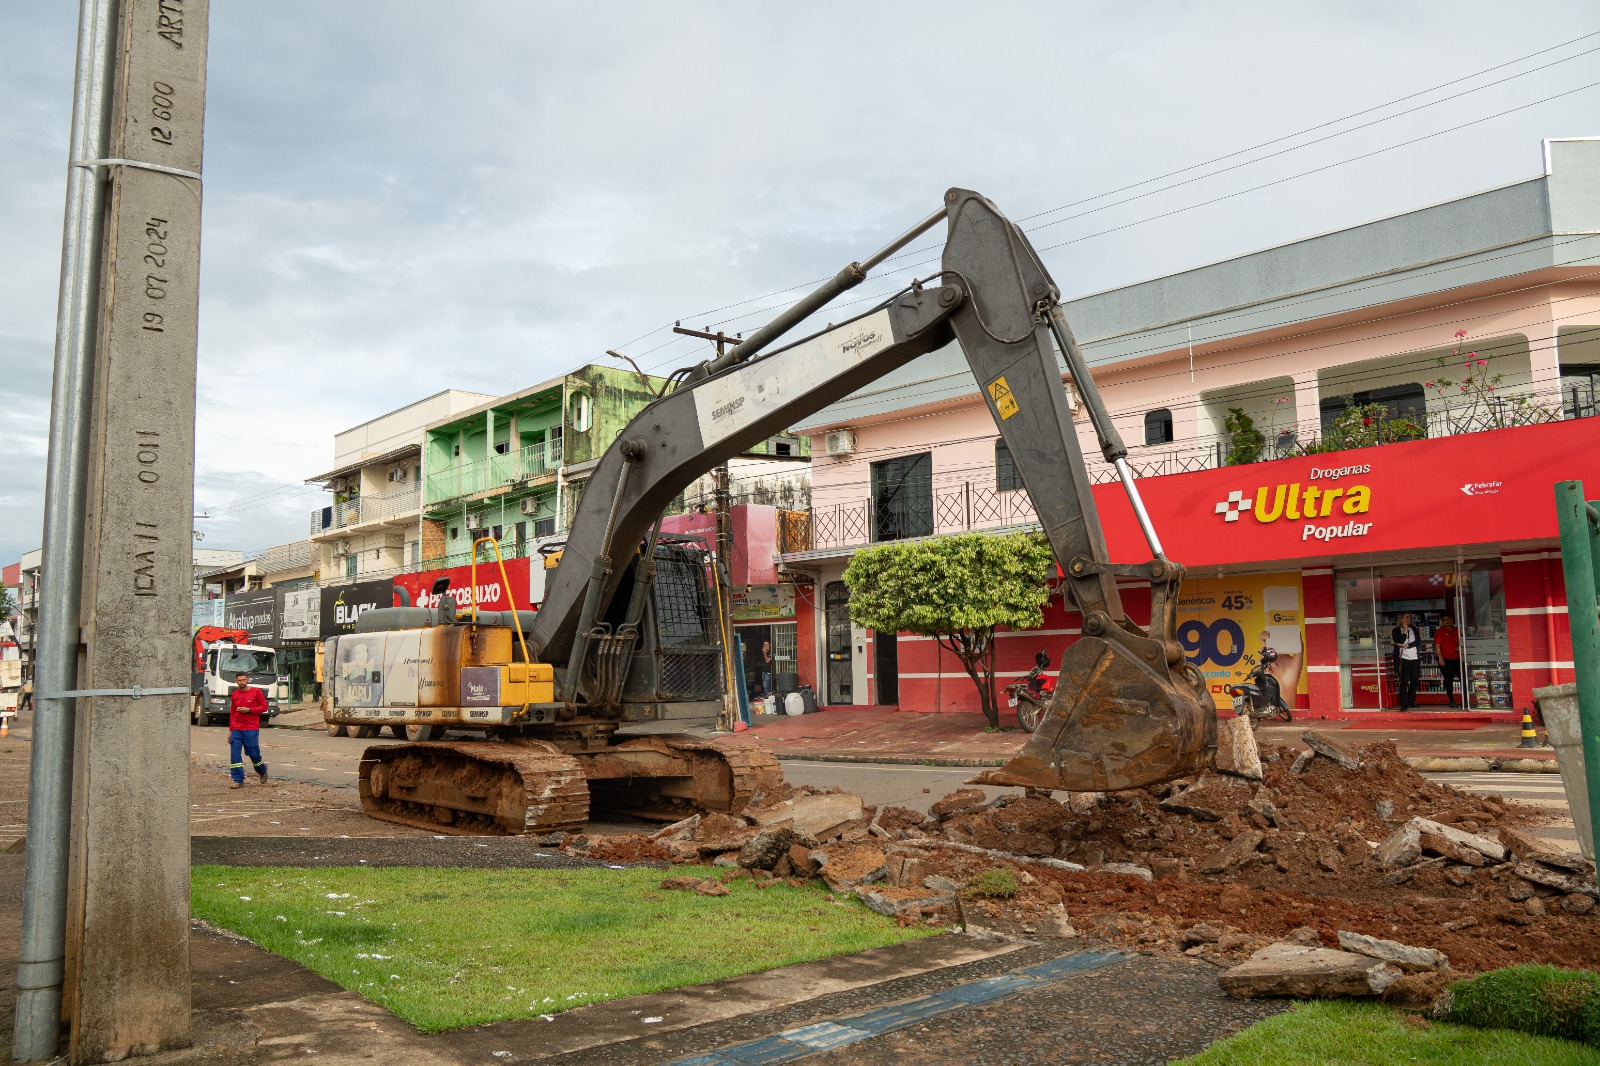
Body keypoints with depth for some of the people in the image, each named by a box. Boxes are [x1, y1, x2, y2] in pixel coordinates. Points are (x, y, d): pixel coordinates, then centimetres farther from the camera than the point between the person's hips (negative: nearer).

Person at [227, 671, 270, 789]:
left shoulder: (256, 692, -1)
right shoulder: (234, 694, 10)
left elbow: (264, 707, -1)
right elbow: (232, 713, 17)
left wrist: (249, 710, -15)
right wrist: (230, 730, 15)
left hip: (251, 729, -4)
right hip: (236, 730, 4)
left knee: (253, 753, -1)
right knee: (235, 754, -5)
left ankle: (263, 771, 28)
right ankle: (238, 781, -1)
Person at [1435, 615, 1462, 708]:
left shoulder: (1457, 630, 12)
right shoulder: (1439, 631, -1)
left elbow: (1462, 642, 23)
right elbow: (1437, 645, -7)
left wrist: (1460, 647, 1)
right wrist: (1440, 658, -15)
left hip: (1457, 659, 4)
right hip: (1445, 659, -4)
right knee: (1448, 680, 2)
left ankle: (1465, 700, 6)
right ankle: (1451, 701, 8)